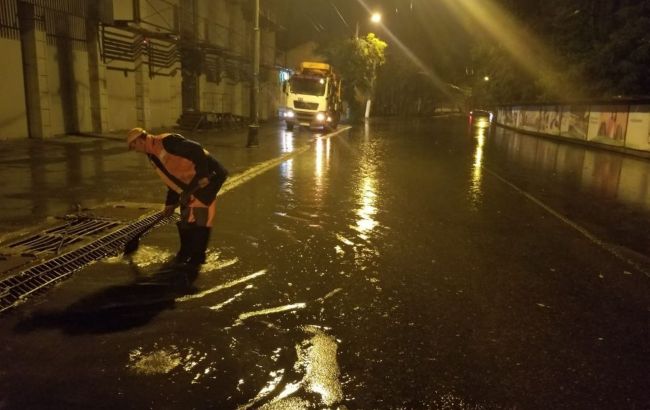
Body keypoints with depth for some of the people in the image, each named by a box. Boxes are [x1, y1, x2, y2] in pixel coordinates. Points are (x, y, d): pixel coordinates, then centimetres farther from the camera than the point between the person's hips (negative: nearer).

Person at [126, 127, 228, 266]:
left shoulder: (166, 141, -17)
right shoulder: (153, 156, 15)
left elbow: (196, 150, -25)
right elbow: (173, 179, 21)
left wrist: (203, 176, -29)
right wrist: (170, 203, 20)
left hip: (208, 177, -10)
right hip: (191, 184, 10)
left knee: (198, 216, -8)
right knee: (185, 217, 15)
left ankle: (197, 256, 4)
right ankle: (186, 252, 30)